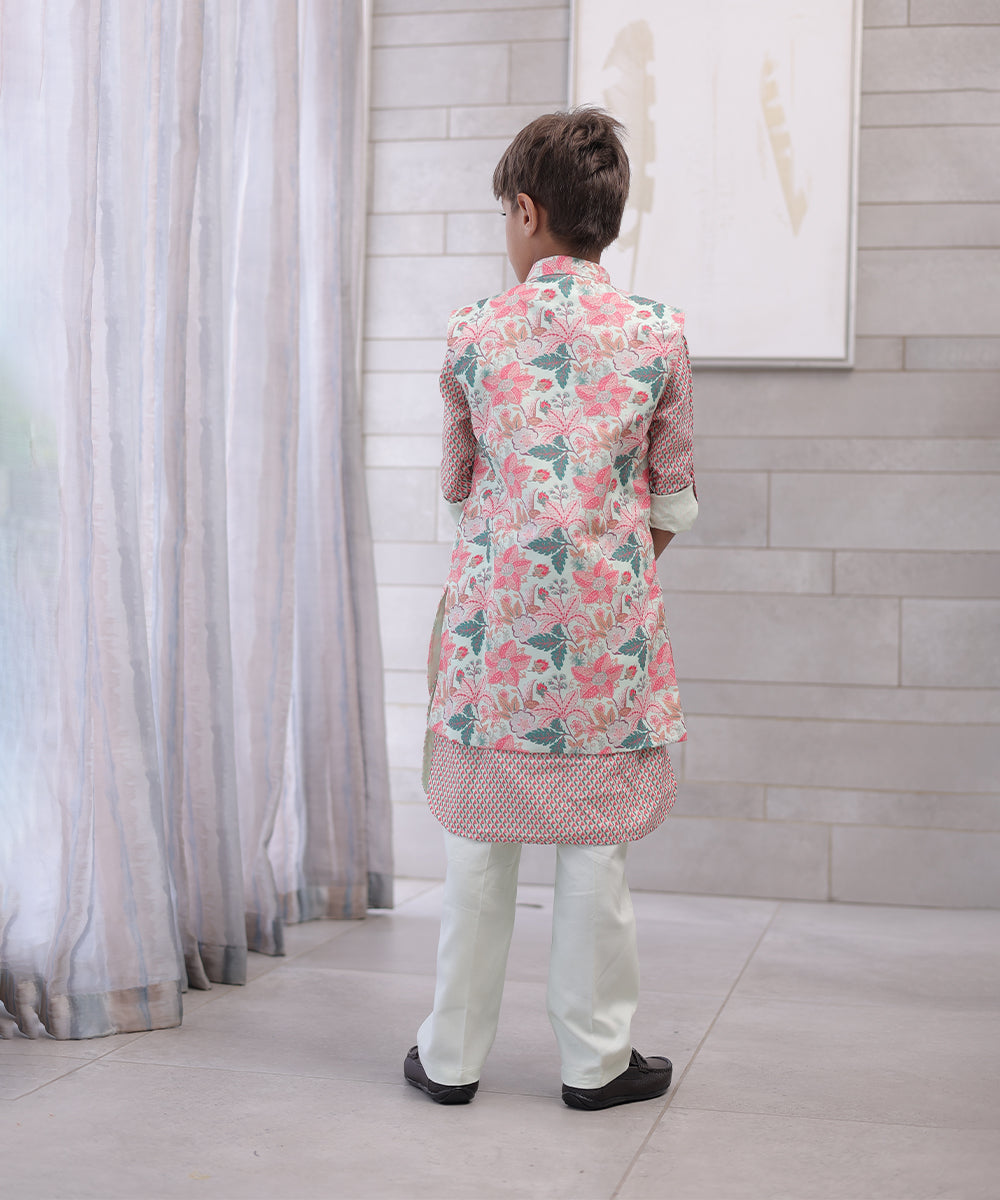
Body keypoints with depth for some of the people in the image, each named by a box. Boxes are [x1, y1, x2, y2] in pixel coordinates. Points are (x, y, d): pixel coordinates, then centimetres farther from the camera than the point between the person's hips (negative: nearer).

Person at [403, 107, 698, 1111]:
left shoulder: (474, 334, -2)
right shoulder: (657, 334, -3)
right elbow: (674, 501, 5)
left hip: (495, 613, 1)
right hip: (609, 618, 0)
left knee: (478, 839, 9)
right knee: (593, 841, 7)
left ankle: (452, 1054, 19)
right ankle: (595, 1057, 18)